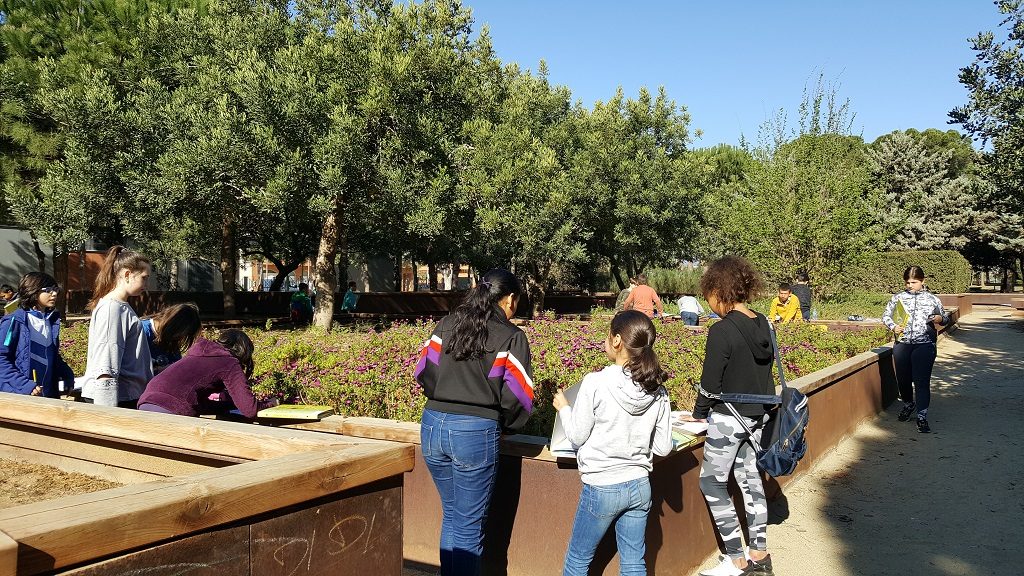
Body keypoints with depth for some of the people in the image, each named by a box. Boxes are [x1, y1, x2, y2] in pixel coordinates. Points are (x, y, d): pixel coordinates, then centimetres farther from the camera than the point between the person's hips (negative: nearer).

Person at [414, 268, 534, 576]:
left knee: (450, 516, 24)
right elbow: (516, 395, -9)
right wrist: (508, 425, 10)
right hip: (475, 432, -5)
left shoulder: (446, 323, 8)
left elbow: (424, 372, 7)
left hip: (433, 425, 5)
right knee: (469, 527, 10)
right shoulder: (511, 337, -4)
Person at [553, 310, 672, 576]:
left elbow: (577, 437, -10)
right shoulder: (657, 390, -5)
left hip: (601, 487, -4)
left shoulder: (595, 382, -18)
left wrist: (563, 408, 7)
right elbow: (663, 447, 1)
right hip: (640, 486, 4)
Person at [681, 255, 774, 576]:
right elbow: (765, 370, 11)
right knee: (750, 479, 17)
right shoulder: (763, 325, 2)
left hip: (729, 417, -8)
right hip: (759, 415, 8)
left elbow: (710, 383, -16)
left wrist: (699, 413, 1)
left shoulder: (722, 331, -20)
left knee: (711, 483, 4)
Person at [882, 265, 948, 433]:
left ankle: (922, 417, -4)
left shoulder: (932, 299, 8)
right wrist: (893, 326, -8)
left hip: (924, 345, -2)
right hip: (902, 344, 2)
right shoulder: (897, 297, 9)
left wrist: (941, 319, -11)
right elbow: (886, 315, 11)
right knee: (903, 378, 10)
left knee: (922, 381, -8)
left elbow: (945, 318, 13)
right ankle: (908, 404, 38)